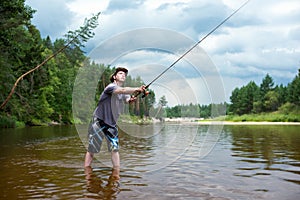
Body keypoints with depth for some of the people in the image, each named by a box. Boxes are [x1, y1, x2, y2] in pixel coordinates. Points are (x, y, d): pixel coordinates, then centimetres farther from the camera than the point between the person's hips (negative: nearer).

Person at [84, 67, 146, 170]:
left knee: (115, 149, -3)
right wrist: (137, 89, -43)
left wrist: (132, 99, -36)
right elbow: (123, 90, -34)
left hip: (112, 124, 6)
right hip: (99, 122, -6)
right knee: (91, 150, 2)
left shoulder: (124, 94, 7)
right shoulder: (111, 87, -14)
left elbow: (128, 99, -14)